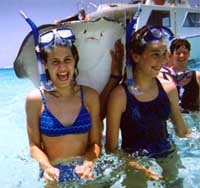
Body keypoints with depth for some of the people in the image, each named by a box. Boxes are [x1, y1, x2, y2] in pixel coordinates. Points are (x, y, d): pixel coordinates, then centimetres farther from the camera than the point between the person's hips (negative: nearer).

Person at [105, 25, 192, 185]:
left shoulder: (169, 89, -2)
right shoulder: (120, 95, -16)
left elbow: (182, 132, 12)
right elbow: (111, 148, -12)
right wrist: (139, 169, -23)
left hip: (169, 158, 4)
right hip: (136, 165, -3)